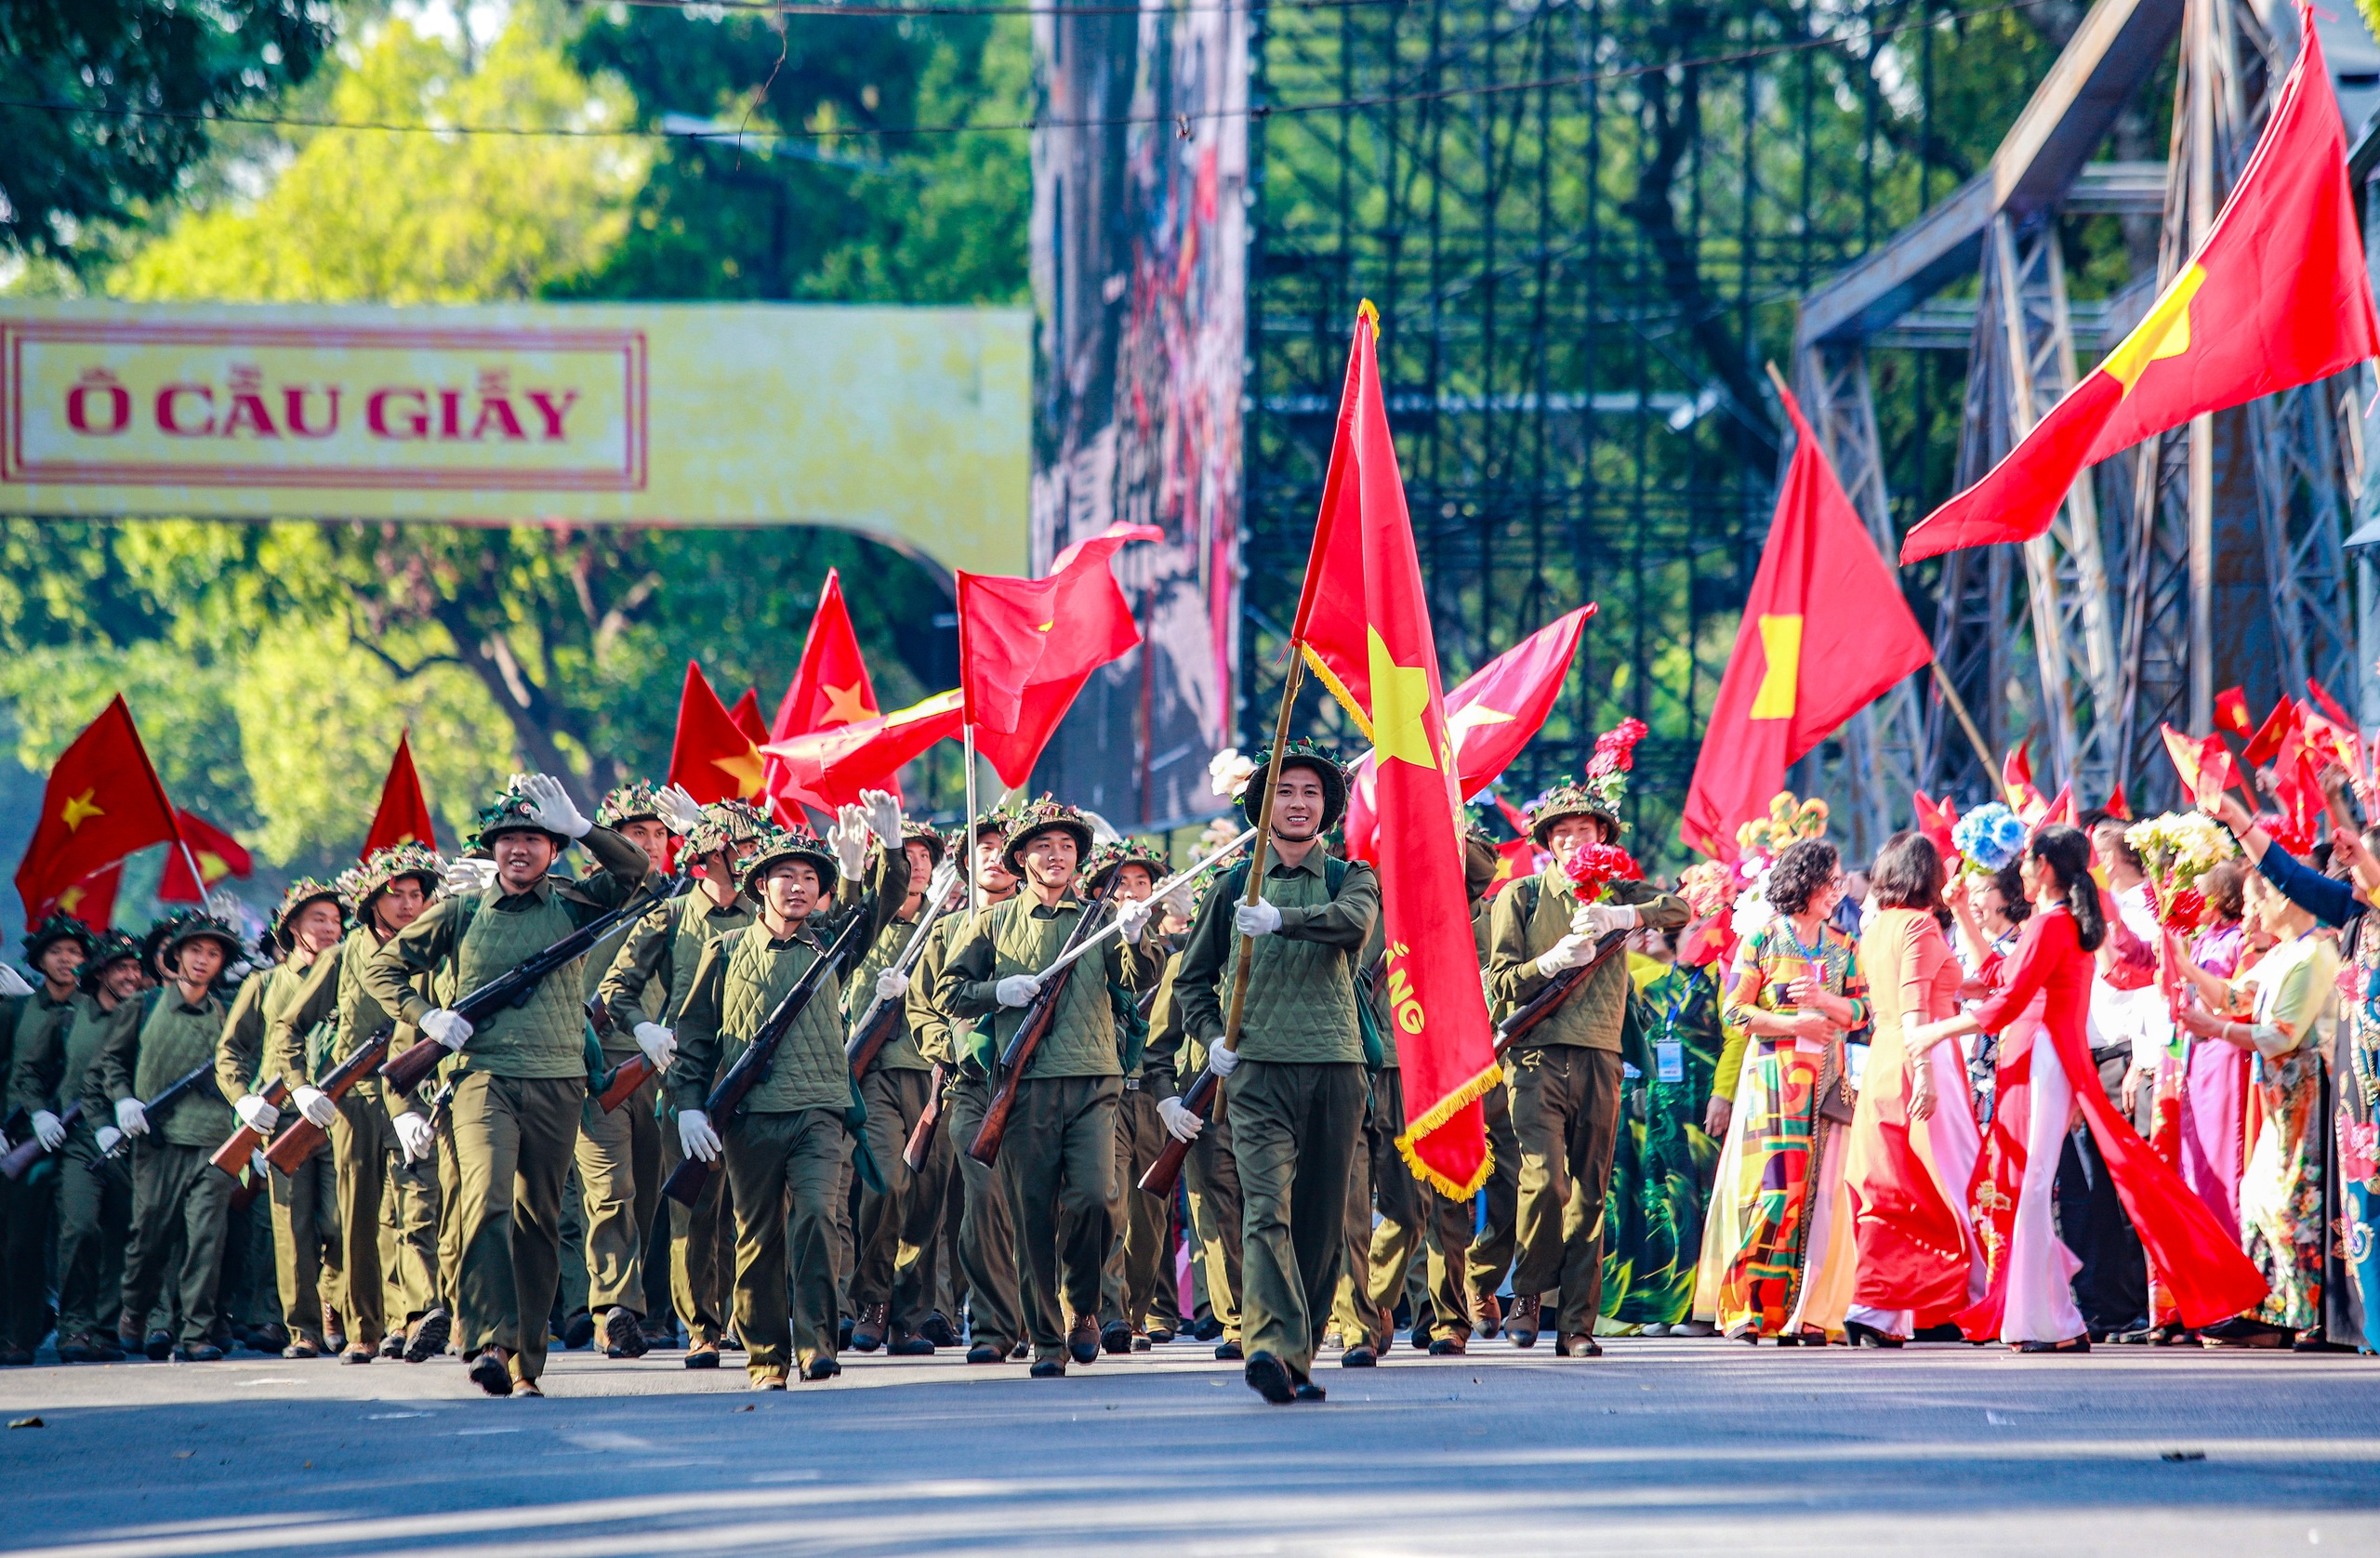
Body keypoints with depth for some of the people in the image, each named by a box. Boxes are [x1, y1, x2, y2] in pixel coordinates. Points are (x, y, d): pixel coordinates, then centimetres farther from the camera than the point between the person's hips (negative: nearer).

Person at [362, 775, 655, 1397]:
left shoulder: (570, 906, 11)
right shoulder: (460, 912, 9)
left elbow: (634, 870, -1)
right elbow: (382, 967, 14)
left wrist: (578, 825, -10)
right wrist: (426, 1016, -2)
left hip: (557, 1081, 2)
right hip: (483, 1075, -2)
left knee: (538, 1221, 6)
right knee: (485, 1196, -23)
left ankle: (524, 1363, 12)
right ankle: (488, 1343, -32)